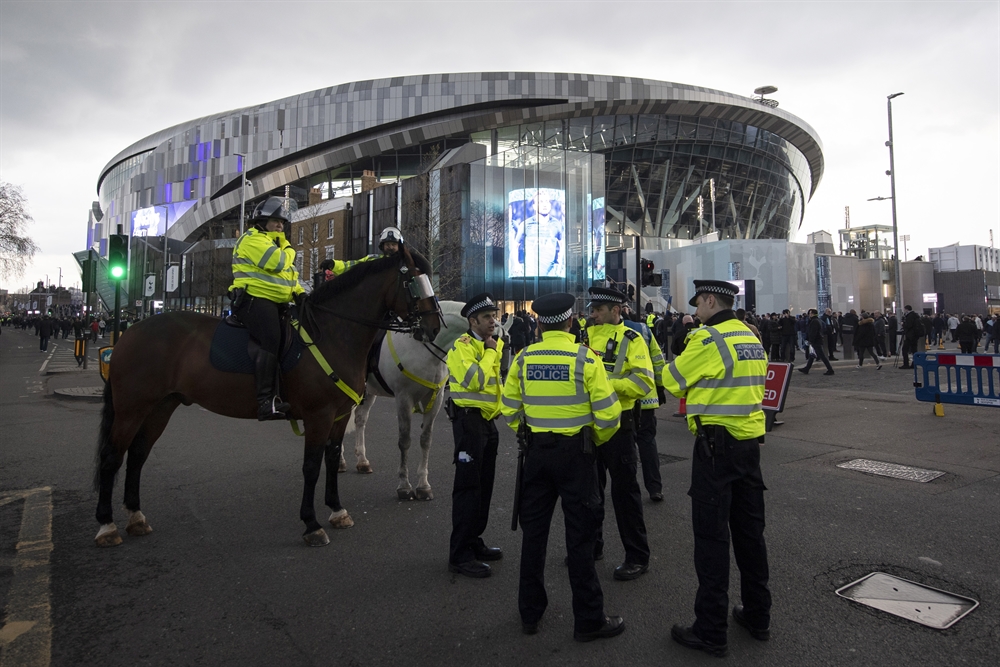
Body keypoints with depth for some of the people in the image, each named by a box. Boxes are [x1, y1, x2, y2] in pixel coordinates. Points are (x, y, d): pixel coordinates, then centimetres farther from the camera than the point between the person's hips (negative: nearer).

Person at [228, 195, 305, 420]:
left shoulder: (277, 243, 27)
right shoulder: (253, 239, -3)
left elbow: (289, 274, 27)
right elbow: (274, 262, -20)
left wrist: (299, 292, 7)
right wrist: (288, 251, 1)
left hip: (276, 303, 10)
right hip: (255, 299, -10)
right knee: (270, 341, -22)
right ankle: (267, 401, -26)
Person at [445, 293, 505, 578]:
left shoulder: (494, 345, 15)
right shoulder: (462, 345, -12)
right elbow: (474, 380, -27)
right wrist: (490, 352, -16)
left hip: (489, 420, 9)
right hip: (469, 419, -9)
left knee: (484, 484, 15)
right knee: (468, 486, -5)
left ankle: (474, 542, 29)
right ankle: (460, 555, 3)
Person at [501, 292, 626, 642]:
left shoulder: (523, 359, -2)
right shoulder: (586, 358, -12)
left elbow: (509, 409, 3)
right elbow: (608, 413, -12)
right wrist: (599, 440, 7)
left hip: (536, 451, 3)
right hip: (575, 452, -3)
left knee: (533, 530, 14)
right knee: (580, 534, 7)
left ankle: (530, 612, 28)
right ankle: (588, 619, 19)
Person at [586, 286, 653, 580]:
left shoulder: (631, 340, -8)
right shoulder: (585, 335, 8)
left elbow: (643, 382, -18)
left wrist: (607, 384, -27)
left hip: (618, 423, -6)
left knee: (624, 489, 1)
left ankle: (637, 557, 15)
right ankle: (592, 546, 33)